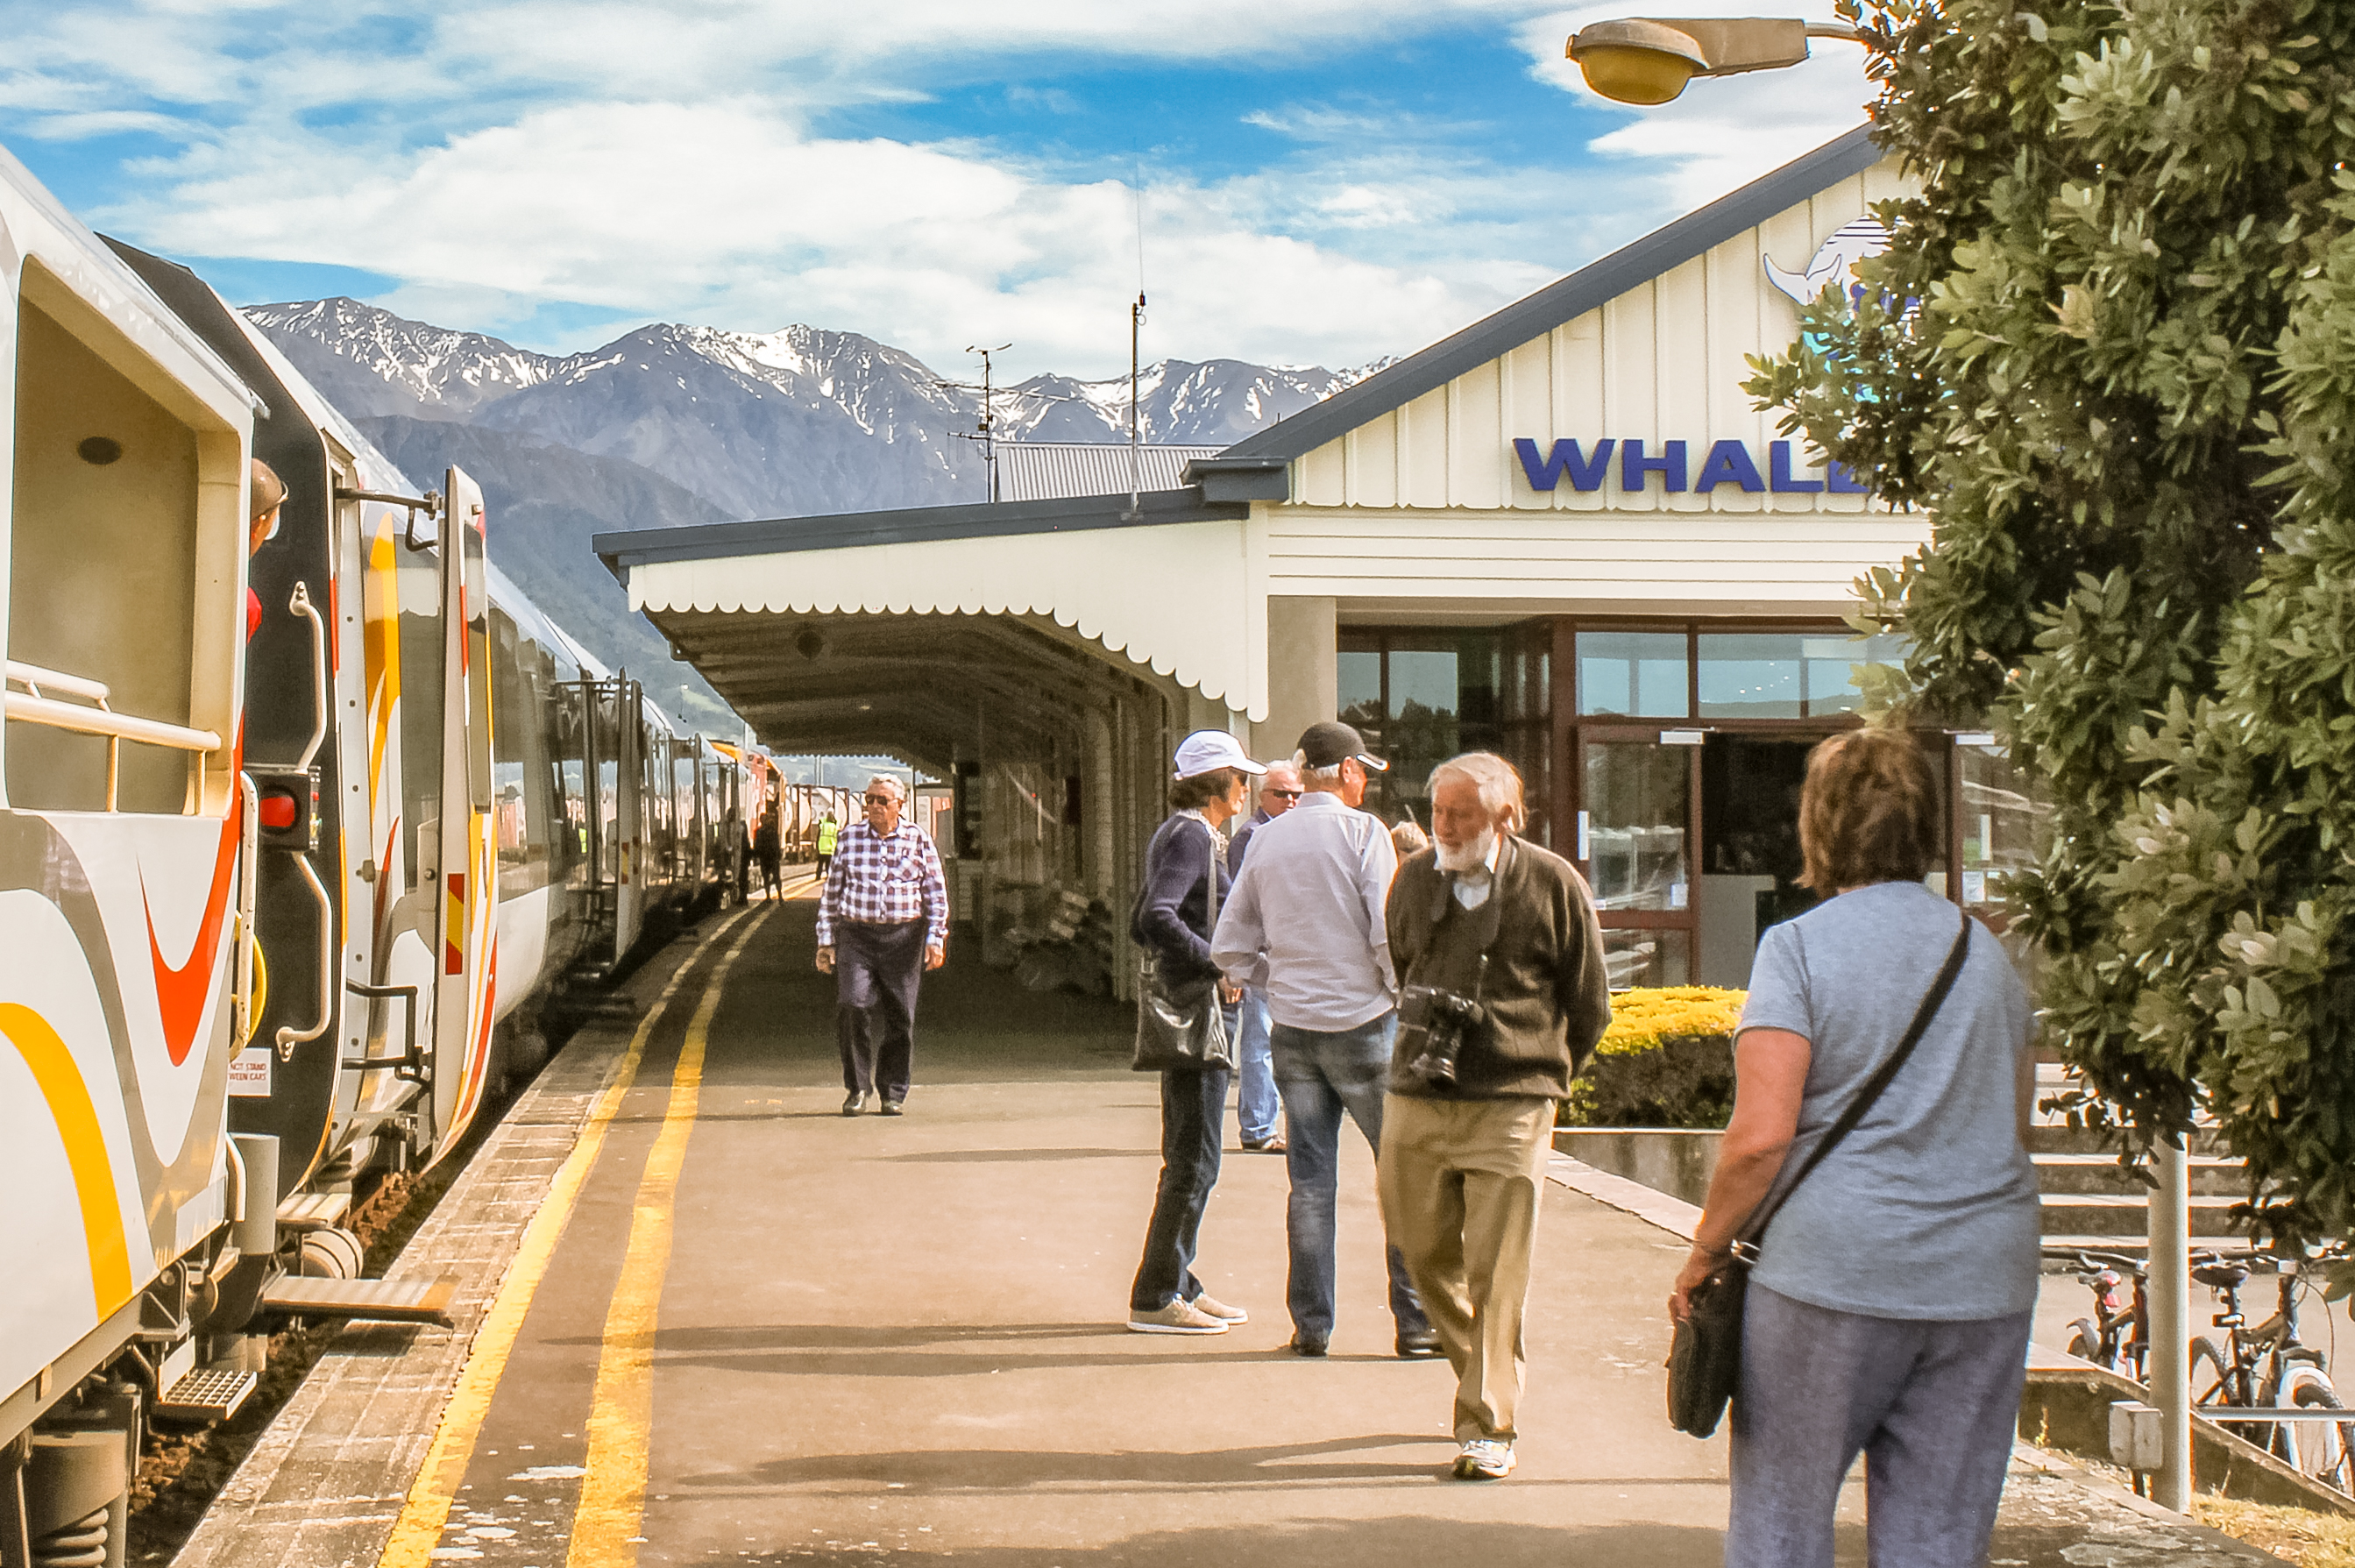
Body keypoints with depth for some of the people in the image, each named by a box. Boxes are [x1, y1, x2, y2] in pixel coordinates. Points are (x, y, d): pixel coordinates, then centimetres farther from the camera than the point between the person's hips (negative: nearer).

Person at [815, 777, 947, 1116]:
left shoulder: (918, 841, 5)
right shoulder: (850, 838, 8)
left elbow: (936, 894, 9)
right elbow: (832, 891, 13)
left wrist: (936, 938, -2)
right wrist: (826, 941, 9)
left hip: (903, 938, 0)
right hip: (857, 936, 0)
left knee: (900, 1017, 1)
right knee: (852, 1006, -16)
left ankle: (894, 1093, 15)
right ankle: (858, 1087, -2)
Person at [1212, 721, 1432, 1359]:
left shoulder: (1266, 840, 7)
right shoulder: (1362, 831, -8)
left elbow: (1230, 948, 9)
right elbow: (1390, 935, -16)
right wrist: (1402, 994, -1)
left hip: (1291, 1027, 5)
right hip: (1362, 1021, -5)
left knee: (1310, 1180, 9)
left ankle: (1311, 1324, 10)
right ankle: (1416, 1322, 6)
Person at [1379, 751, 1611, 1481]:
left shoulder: (1553, 886, -4)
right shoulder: (1416, 879, 7)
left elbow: (1589, 1005, 5)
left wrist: (1539, 1072, 9)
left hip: (1510, 1106, -4)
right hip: (1416, 1100, 4)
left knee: (1496, 1275, -4)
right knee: (1424, 1250, 10)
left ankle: (1489, 1426, 4)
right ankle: (1481, 1372, 34)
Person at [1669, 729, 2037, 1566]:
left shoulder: (1798, 946, -7)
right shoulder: (1986, 949, 12)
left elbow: (1762, 1135, -14)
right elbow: (2014, 1127, 17)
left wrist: (1706, 1250, -3)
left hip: (1836, 1269, -5)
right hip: (1985, 1278, 5)